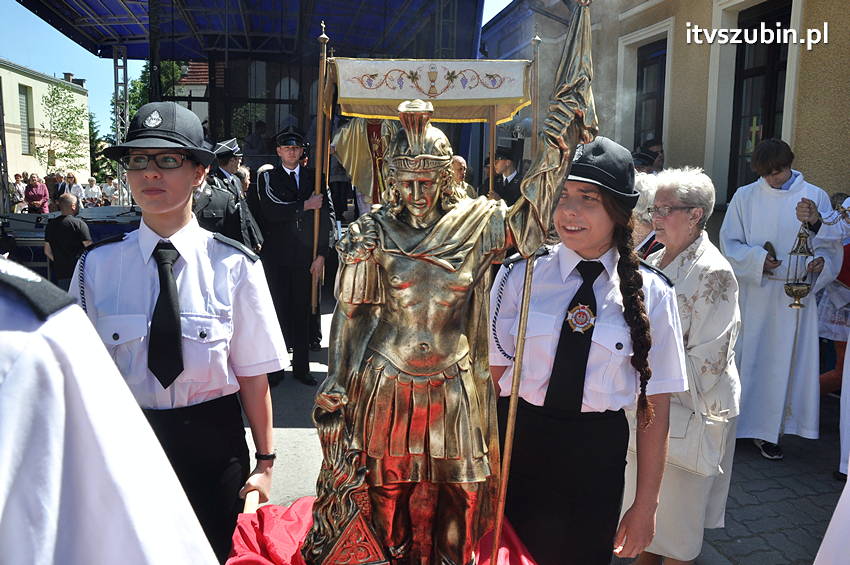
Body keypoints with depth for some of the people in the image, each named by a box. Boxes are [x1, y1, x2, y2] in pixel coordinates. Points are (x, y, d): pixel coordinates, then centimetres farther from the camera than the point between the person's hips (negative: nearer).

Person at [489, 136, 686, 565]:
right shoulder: (520, 276, -6)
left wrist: (645, 505, -1)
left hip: (597, 459, 0)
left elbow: (655, 407, -4)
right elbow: (492, 377, -4)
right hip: (516, 446, 1)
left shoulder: (651, 295, -6)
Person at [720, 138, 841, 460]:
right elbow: (729, 242, 2)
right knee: (746, 357, 4)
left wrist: (821, 261, -16)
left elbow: (832, 244, 6)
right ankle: (736, 424, 16)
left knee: (783, 361, 4)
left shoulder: (816, 197, 5)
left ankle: (767, 432, 15)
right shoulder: (745, 197, 5)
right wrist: (756, 259, -15)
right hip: (752, 293, 0)